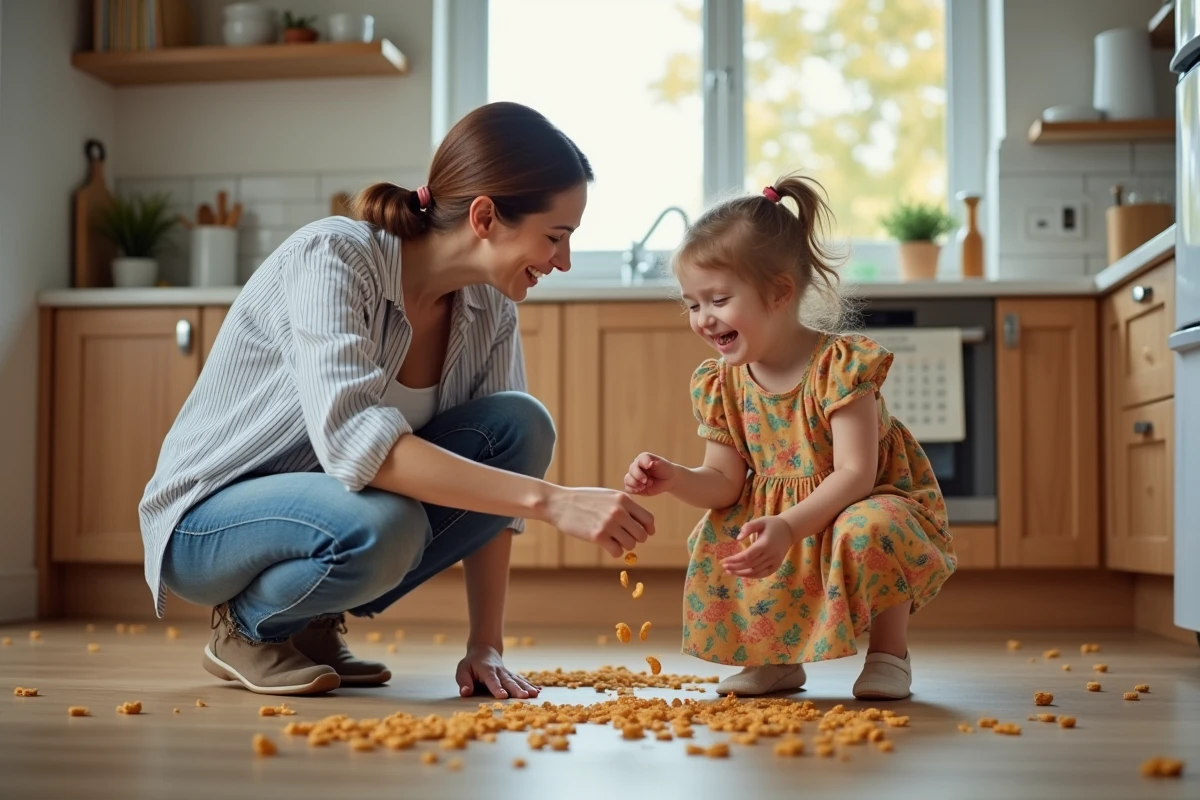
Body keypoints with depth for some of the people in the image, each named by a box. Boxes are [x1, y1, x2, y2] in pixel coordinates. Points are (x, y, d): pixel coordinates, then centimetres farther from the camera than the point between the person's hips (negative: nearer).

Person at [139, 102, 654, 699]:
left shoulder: (490, 311, -6)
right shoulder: (332, 258, -26)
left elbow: (490, 471, -3)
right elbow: (353, 441, -40)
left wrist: (486, 644, -11)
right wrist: (552, 501, -43)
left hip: (336, 499, 7)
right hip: (209, 517, -7)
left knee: (522, 427, -14)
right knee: (382, 525, -38)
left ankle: (314, 620, -1)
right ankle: (248, 627, -3)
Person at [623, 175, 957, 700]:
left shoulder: (839, 364, -22)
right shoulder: (721, 383, -4)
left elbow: (855, 473, -27)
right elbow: (726, 480, 0)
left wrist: (789, 527, -38)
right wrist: (674, 480, -20)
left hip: (865, 506, -6)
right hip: (774, 518, 6)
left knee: (868, 530, -36)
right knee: (714, 543, -14)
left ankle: (889, 653, -9)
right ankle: (775, 659, 8)